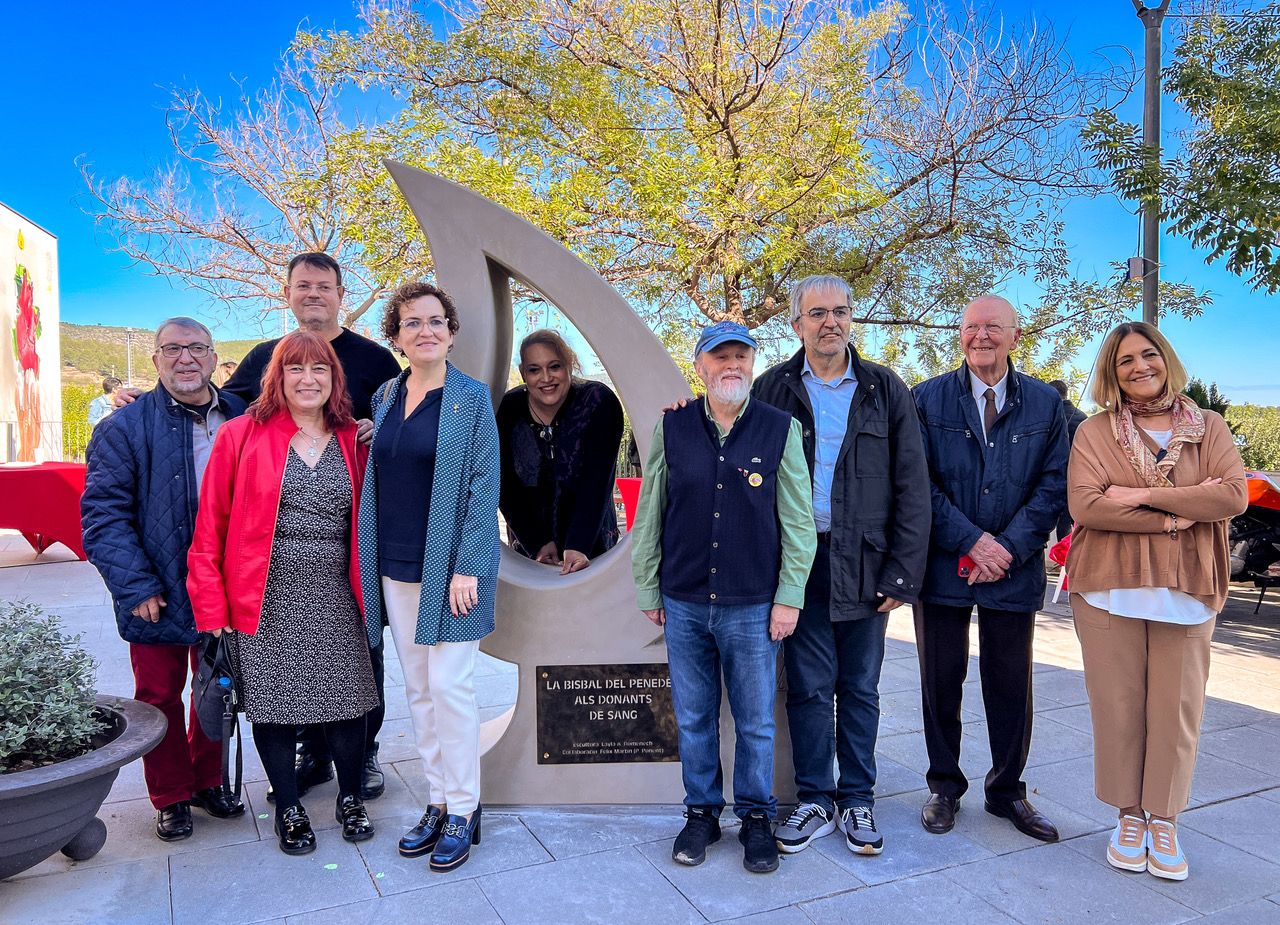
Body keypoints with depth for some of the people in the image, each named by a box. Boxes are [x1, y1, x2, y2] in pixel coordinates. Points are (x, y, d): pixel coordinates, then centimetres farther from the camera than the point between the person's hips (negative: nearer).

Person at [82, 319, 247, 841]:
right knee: (160, 697, 10)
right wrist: (135, 587, -15)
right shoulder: (124, 428, -5)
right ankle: (171, 798, 28)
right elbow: (104, 513, -9)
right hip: (158, 597, -2)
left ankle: (208, 782, 35)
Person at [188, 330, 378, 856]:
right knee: (272, 702, 8)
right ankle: (288, 809, 29)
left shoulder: (352, 441, 6)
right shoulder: (241, 436, -3)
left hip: (335, 599, 2)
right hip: (265, 600, -2)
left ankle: (350, 799, 29)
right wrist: (212, 609, -6)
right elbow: (210, 530, -3)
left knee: (347, 700, 6)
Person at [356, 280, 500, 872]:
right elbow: (378, 482, 14)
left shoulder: (471, 397, -6)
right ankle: (437, 802, 25)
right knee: (418, 689, 12)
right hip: (396, 567, 6)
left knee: (448, 685, -4)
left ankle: (463, 811, 12)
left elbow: (484, 485, -10)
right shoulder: (385, 397, 10)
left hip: (449, 567, -6)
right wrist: (374, 560, 7)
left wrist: (467, 567, -16)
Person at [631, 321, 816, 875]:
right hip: (684, 605, 1)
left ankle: (756, 818, 28)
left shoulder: (781, 429, -1)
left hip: (753, 606, -1)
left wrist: (789, 597, -3)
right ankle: (701, 813, 31)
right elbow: (649, 516, 7)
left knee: (756, 722, 9)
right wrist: (648, 591, 8)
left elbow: (798, 521, 0)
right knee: (693, 719, 13)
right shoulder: (671, 428, 1)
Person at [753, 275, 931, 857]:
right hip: (799, 557, 0)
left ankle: (857, 800, 25)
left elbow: (912, 488, 1)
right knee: (809, 687, 7)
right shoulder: (774, 389, 3)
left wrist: (903, 571, -5)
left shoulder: (885, 390, 3)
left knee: (860, 688, 11)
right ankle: (815, 800, 22)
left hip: (865, 562, 0)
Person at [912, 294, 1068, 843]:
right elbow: (920, 482, -5)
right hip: (943, 565, -1)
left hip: (1014, 568, 1)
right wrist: (972, 541, -13)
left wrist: (1008, 549, -11)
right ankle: (945, 787, 26)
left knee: (1011, 686, 10)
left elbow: (1053, 485, 0)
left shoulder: (1045, 403, 4)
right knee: (941, 684, 9)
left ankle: (1007, 791, 28)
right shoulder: (928, 398, 0)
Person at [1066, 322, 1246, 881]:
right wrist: (1173, 518, -12)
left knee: (1177, 708, 5)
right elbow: (1084, 503, -10)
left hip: (1186, 588, 1)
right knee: (1118, 704, 4)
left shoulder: (1210, 429, 9)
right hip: (1110, 586, -1)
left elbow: (1234, 495, -6)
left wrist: (1144, 495, -12)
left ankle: (1163, 819, 21)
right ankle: (1129, 816, 20)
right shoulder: (1095, 431, 3)